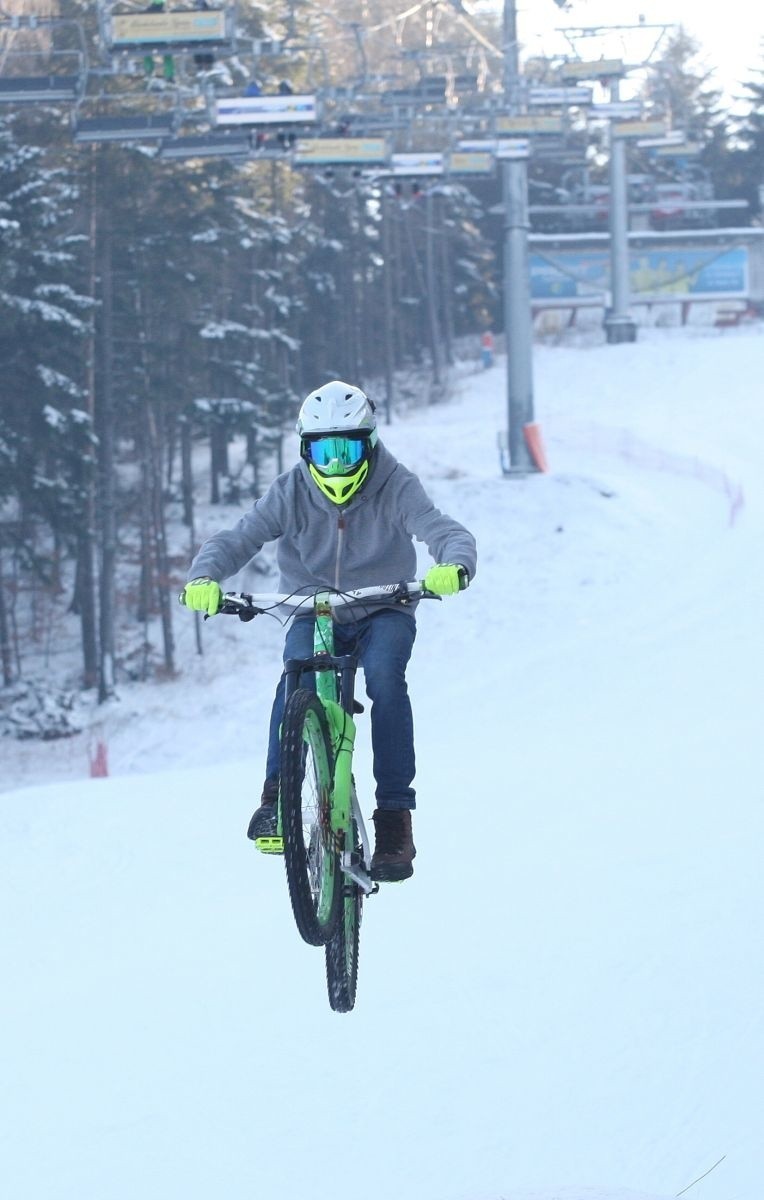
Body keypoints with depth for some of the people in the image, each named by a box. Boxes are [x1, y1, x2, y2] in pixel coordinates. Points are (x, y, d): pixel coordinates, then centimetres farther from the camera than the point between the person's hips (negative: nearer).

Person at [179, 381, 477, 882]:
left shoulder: (395, 487, -14)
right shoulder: (292, 493, -9)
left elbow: (444, 531, -27)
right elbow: (239, 538, -16)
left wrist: (453, 566, -51)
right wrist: (204, 577, -38)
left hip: (383, 614, -1)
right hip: (314, 614, 1)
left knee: (384, 672, -33)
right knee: (297, 675, -32)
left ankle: (395, 814, -29)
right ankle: (278, 794, -25)